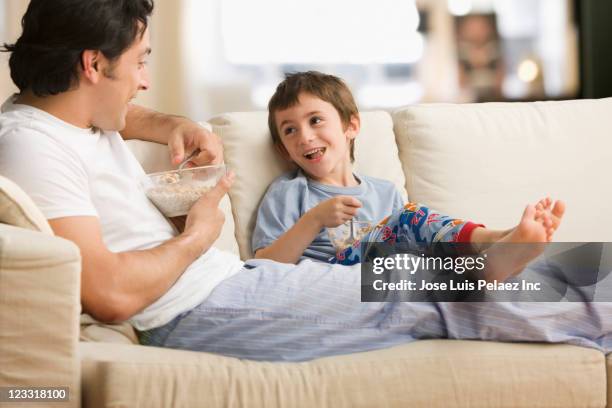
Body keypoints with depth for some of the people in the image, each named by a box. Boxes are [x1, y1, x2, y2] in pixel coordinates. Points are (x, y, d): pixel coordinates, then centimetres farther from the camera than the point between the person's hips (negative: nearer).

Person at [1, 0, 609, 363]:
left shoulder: (60, 107, 8)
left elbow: (116, 115, 36)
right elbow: (110, 293, -30)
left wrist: (170, 127, 13)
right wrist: (197, 236, -12)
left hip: (222, 276, 10)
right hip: (193, 313, -10)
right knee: (431, 297, -5)